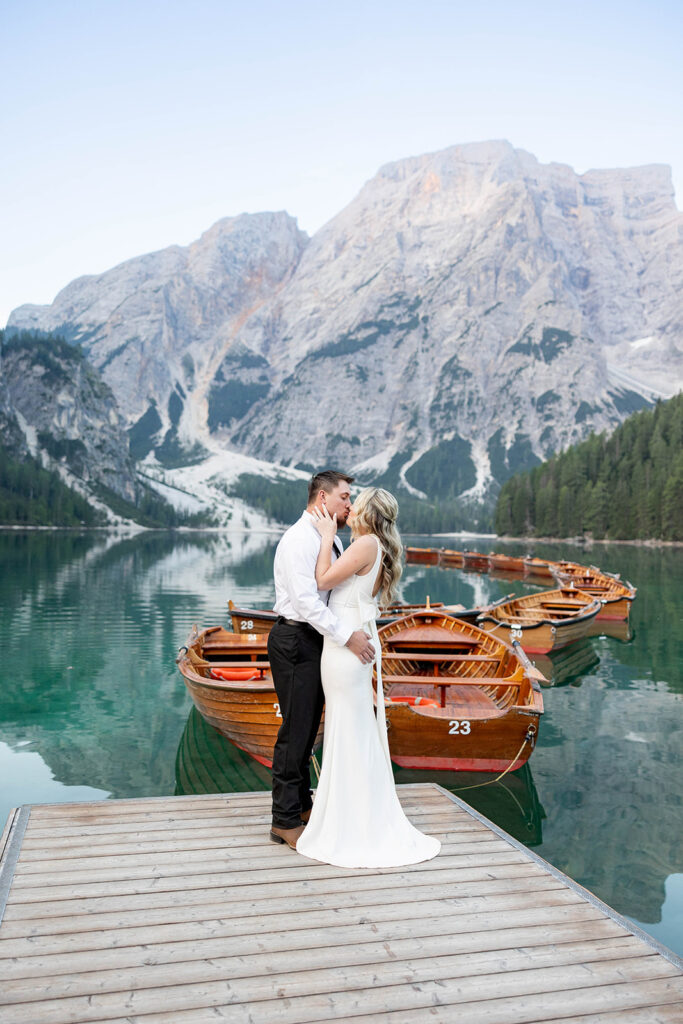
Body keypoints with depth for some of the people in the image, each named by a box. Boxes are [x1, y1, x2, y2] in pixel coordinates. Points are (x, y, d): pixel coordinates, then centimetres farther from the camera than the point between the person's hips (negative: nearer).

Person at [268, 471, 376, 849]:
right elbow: (304, 600, -26)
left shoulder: (331, 539, 13)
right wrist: (346, 636, -27)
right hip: (296, 642, -9)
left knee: (308, 729, 18)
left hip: (318, 641, 9)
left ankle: (302, 804, 32)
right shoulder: (298, 540, -17)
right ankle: (285, 821, 9)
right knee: (295, 731, -3)